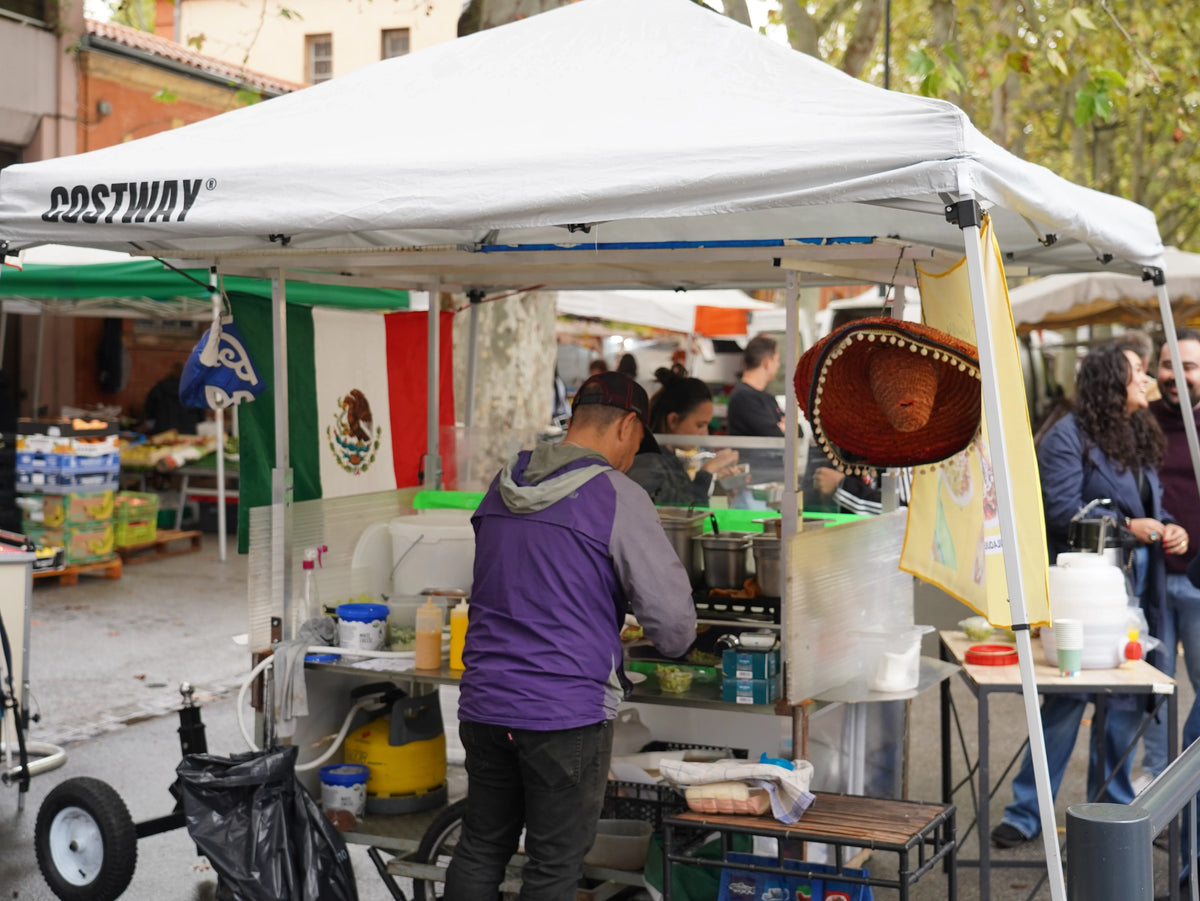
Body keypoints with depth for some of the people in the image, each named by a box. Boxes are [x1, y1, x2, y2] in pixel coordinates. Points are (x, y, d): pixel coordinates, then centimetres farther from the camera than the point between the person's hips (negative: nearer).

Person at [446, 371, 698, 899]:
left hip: (485, 702, 6)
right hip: (566, 714, -6)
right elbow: (672, 617, -11)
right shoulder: (617, 497, -11)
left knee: (480, 852, 16)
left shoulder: (503, 486, 9)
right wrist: (671, 646, 13)